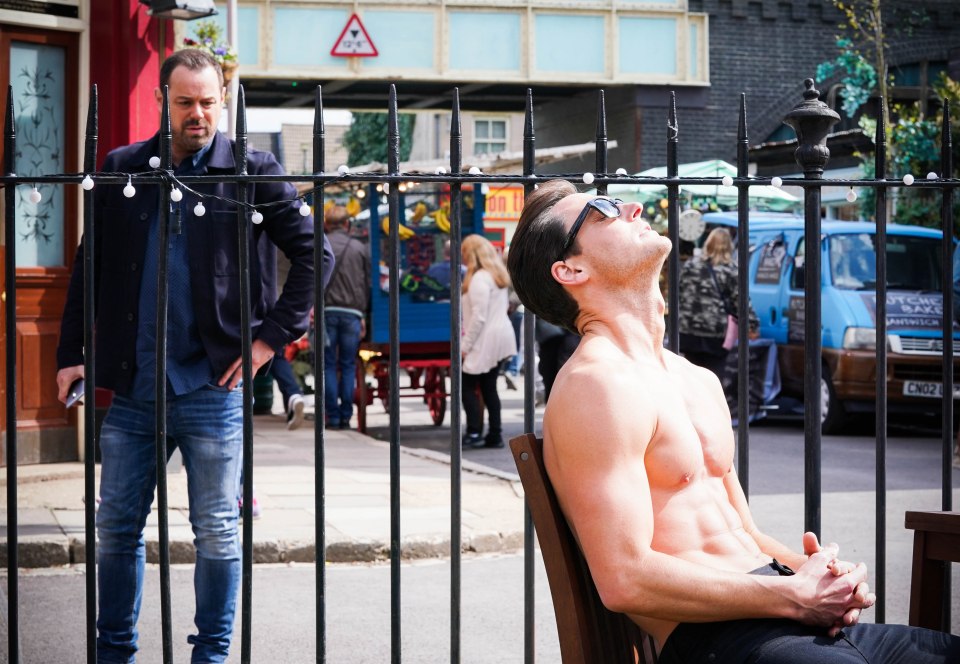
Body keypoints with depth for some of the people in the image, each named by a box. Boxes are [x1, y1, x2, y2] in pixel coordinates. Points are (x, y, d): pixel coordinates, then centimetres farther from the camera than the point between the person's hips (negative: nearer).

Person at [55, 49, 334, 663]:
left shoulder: (253, 172, -1)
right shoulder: (122, 170, 7)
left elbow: (314, 254, 0)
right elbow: (89, 267, 12)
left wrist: (272, 336, -5)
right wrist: (71, 354, 7)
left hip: (213, 387, -3)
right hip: (131, 387, 3)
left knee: (218, 533, 4)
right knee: (117, 527, 10)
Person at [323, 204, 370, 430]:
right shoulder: (360, 248, 8)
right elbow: (367, 284, 11)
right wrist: (363, 316, 16)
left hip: (327, 310, -1)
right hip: (352, 312, 1)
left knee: (329, 365, 3)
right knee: (348, 365, 6)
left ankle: (333, 416, -1)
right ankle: (346, 416, 3)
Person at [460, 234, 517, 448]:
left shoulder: (479, 279, -16)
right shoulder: (498, 275, 14)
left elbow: (479, 316, -20)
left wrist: (465, 344, -15)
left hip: (485, 340, -9)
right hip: (501, 336, 9)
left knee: (468, 385, -2)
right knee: (489, 387, 11)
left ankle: (474, 432, -8)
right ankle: (495, 435, 10)